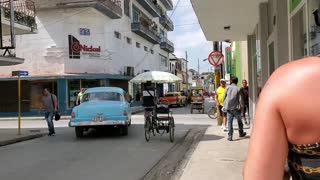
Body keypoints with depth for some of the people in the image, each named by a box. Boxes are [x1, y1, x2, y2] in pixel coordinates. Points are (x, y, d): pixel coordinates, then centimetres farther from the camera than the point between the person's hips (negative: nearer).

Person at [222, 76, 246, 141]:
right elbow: (240, 99, -6)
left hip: (228, 108, 2)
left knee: (229, 122, 4)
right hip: (236, 108, -2)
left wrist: (224, 106, 11)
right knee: (239, 121, 17)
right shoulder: (238, 89, -6)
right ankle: (241, 133, 32)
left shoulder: (227, 88, 1)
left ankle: (229, 136, -2)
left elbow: (224, 98, 2)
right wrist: (240, 107, 7)